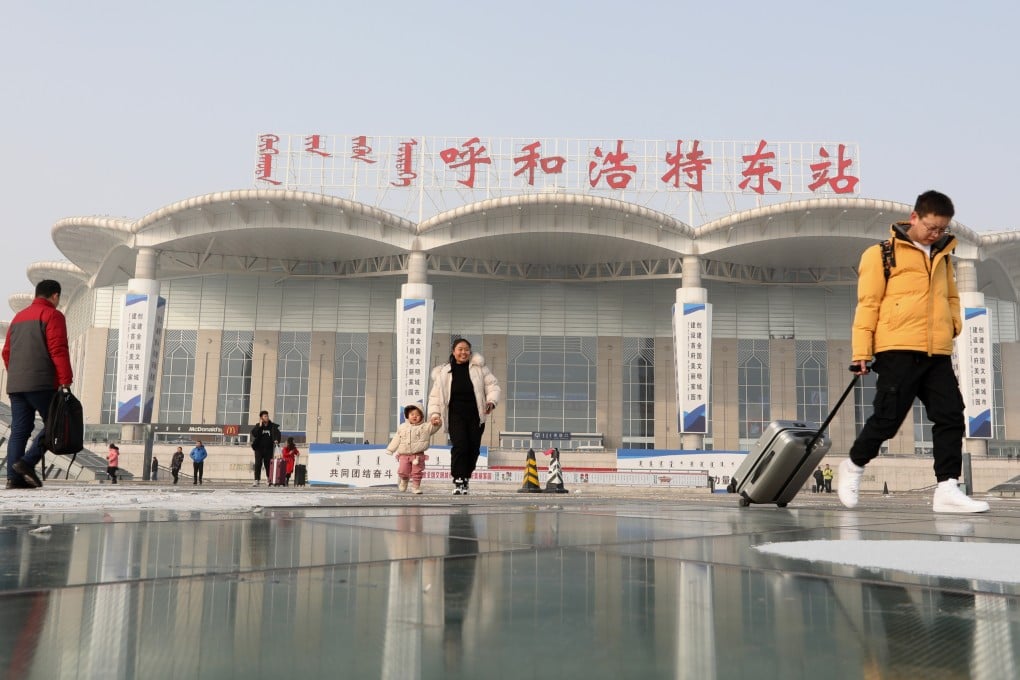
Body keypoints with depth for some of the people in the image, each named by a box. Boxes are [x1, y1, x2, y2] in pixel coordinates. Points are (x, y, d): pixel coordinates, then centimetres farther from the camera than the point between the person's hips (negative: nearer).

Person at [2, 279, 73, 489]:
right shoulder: (52, 315, -3)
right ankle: (27, 462, -13)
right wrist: (65, 381, -16)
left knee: (19, 430, 5)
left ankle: (13, 476, 1)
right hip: (41, 383, -7)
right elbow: (58, 351, -13)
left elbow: (7, 352, 22)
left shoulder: (19, 317, 22)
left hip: (15, 385, 8)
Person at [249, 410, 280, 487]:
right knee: (258, 464, -7)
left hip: (269, 449, 0)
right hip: (259, 448, 0)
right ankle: (257, 480, -7)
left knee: (268, 464, 5)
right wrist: (260, 426, -15)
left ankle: (268, 479, 23)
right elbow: (254, 433, -11)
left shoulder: (272, 426, 3)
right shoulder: (258, 426, 4)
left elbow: (277, 433, -9)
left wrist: (276, 440, -27)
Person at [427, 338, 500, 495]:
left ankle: (466, 478, 17)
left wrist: (491, 401, -11)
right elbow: (435, 395, 13)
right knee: (460, 446, -17)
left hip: (476, 415, 1)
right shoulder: (443, 372, 9)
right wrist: (435, 414, 3)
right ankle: (458, 482, -13)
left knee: (473, 448, 1)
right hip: (455, 415, -1)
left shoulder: (478, 368, 7)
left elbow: (492, 385, 6)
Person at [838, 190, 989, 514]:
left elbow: (951, 297, 31)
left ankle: (947, 489, 0)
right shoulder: (882, 254, 0)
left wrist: (953, 321, 9)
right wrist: (862, 351, -9)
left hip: (937, 354, 6)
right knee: (887, 418, -4)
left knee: (950, 417, -2)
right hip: (898, 352, -6)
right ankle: (853, 466, 18)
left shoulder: (942, 256, 20)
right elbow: (868, 304, -4)